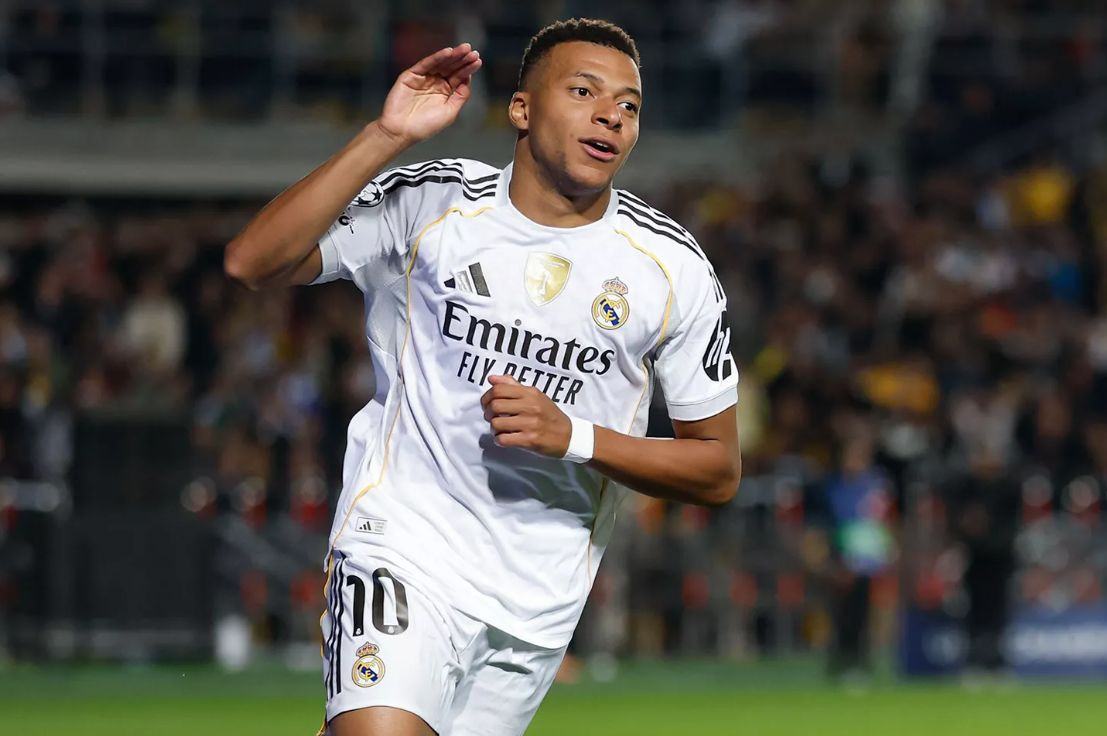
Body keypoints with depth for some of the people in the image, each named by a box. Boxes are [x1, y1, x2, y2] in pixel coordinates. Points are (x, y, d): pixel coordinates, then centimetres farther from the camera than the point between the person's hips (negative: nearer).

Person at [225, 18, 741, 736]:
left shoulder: (674, 267, -1)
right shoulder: (432, 204, -4)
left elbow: (719, 470, 3)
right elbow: (253, 263, -13)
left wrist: (574, 437, -13)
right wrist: (387, 136, -20)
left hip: (540, 602, 3)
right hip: (405, 550, -3)